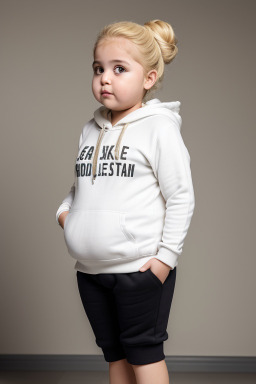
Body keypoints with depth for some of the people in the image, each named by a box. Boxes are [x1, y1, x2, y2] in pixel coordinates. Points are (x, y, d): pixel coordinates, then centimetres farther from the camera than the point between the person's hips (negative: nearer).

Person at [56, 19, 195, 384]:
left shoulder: (159, 127, -9)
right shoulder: (92, 129, 10)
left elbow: (181, 197, -10)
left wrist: (167, 255, -13)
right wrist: (64, 209, 2)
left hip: (140, 269, -6)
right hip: (90, 270, 6)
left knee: (143, 352, 6)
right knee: (114, 353, 17)